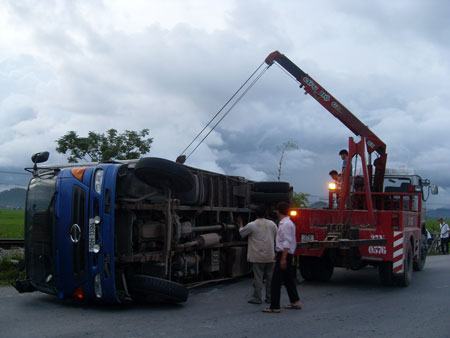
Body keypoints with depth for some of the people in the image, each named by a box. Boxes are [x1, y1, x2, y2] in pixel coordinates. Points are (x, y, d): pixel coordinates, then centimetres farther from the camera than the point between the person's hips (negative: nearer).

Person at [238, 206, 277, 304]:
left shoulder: (251, 225, -8)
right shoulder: (272, 224, 3)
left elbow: (242, 233, 7)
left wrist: (240, 225, 25)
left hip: (257, 256, -4)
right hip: (270, 256, 4)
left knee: (258, 277, 0)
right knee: (270, 277, 10)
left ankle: (257, 298, 4)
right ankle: (270, 297, 16)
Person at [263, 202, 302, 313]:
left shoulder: (285, 224, -18)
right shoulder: (288, 223, 13)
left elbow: (287, 243, -23)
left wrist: (283, 258, -24)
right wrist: (278, 254, 25)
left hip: (284, 254, -10)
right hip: (287, 255, 10)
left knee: (276, 281, -7)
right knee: (288, 279, 18)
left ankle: (274, 307, -4)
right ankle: (295, 302, 27)